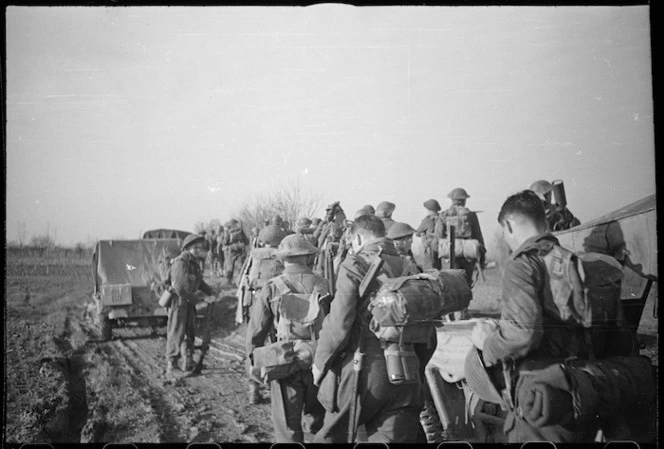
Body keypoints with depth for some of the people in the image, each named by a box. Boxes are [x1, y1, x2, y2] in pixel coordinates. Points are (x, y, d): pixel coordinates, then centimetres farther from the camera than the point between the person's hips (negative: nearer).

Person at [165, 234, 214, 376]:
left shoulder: (194, 262, 10)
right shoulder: (181, 263, -20)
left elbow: (199, 282, 22)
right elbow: (180, 288, -26)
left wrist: (211, 292, 11)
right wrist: (195, 299, -17)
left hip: (189, 301, 10)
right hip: (178, 300, -9)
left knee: (190, 332, 15)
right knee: (176, 333, -5)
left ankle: (188, 363, 25)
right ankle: (171, 366, 2)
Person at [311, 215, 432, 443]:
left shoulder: (354, 266, -7)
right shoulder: (408, 269, 7)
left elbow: (339, 323, -13)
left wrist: (320, 362, 0)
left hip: (362, 372, -4)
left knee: (331, 436, 14)